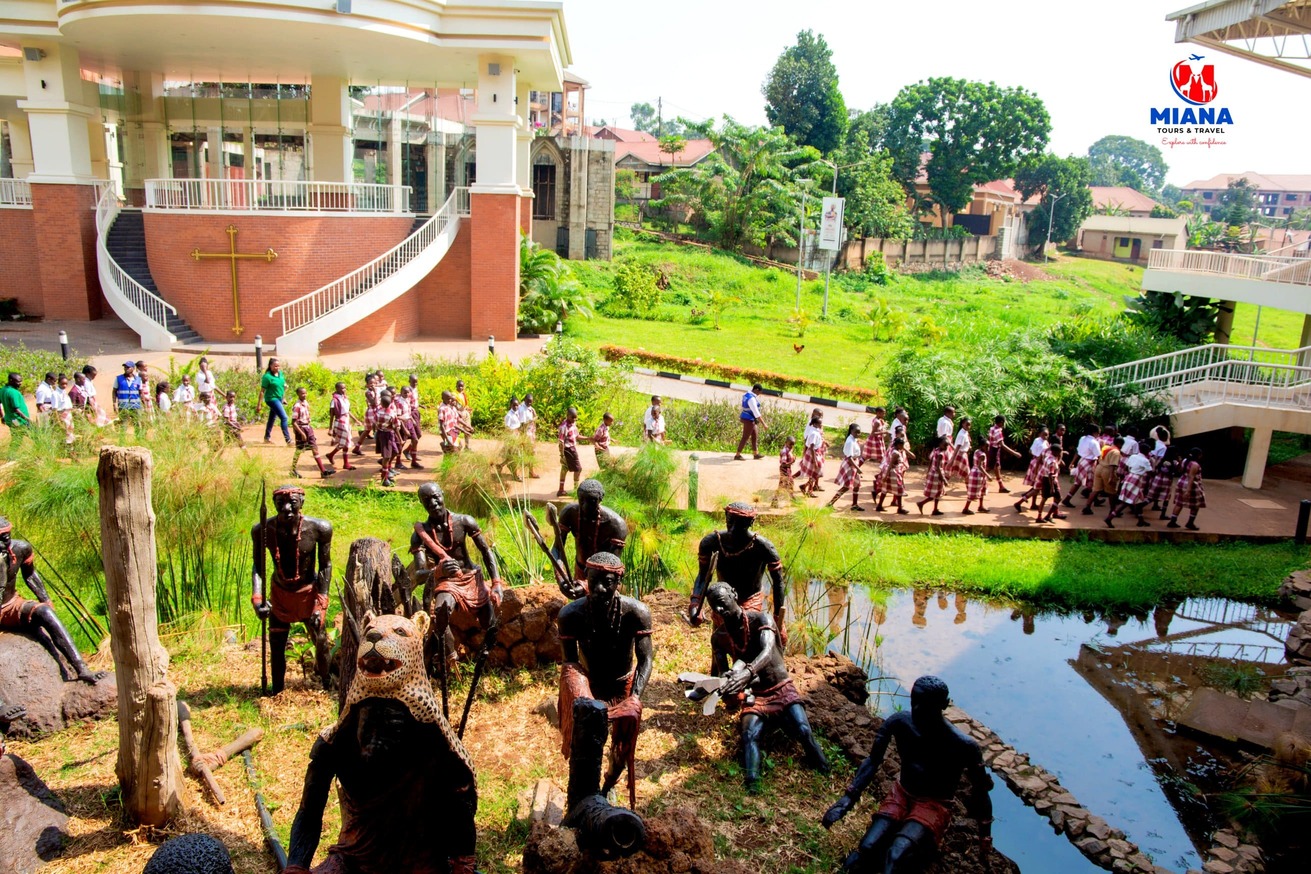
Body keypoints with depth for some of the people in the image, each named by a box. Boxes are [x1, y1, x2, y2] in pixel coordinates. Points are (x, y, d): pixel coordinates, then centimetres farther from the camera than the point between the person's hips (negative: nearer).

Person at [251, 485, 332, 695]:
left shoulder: (319, 528, -27)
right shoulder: (262, 530, -23)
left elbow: (325, 565, -16)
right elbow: (258, 566, -12)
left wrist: (321, 602, -18)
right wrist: (257, 598, -26)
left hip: (309, 591, -1)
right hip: (279, 592, 1)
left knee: (320, 641, 9)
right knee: (276, 644, 9)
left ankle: (327, 682, 34)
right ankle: (277, 689, 31)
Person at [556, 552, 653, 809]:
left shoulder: (636, 612, -25)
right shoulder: (571, 614, -25)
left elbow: (645, 659, -22)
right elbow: (570, 663, -21)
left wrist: (635, 698, -34)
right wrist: (578, 693, -38)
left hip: (622, 686, 1)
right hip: (589, 683, -1)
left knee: (621, 752, 5)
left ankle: (607, 787, 46)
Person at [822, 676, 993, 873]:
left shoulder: (962, 746, -20)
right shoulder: (899, 722, -12)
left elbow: (980, 792, -6)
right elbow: (873, 761, -2)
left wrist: (985, 839, -7)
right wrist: (848, 797, -13)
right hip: (901, 795, 3)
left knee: (895, 857, -30)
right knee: (865, 851, -24)